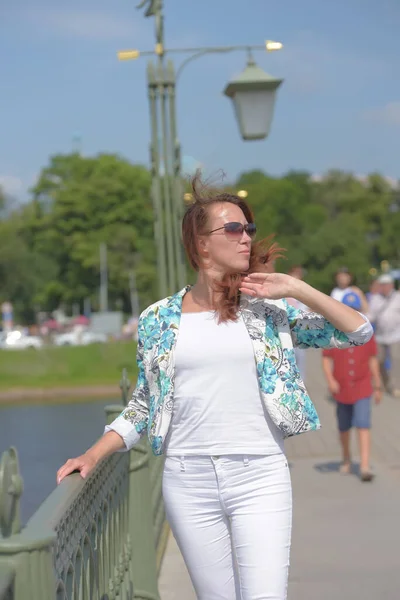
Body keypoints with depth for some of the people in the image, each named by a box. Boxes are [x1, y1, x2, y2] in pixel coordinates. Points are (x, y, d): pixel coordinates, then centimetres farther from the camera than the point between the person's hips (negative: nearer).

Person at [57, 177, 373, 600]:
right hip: (188, 480, 1)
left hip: (261, 475, -1)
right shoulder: (159, 319, 6)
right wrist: (94, 455, 2)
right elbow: (143, 405, 13)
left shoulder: (268, 308, 3)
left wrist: (298, 289, -7)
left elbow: (358, 332, 2)